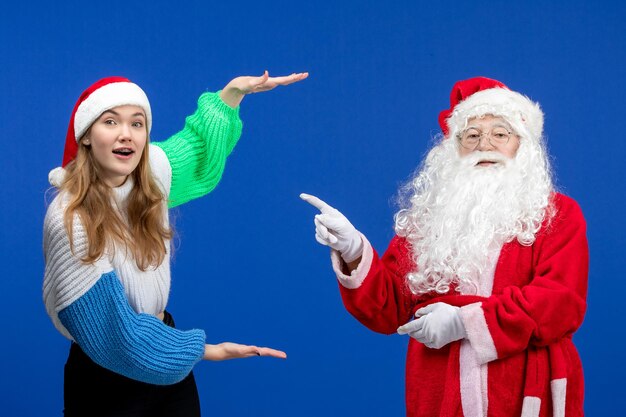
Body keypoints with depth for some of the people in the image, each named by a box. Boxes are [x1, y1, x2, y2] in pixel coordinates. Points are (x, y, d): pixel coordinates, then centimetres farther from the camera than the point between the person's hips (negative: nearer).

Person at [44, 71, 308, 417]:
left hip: (167, 369, 6)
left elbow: (200, 145, 17)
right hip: (104, 381, -6)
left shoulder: (152, 170, -7)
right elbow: (111, 330, -21)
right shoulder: (69, 219, -24)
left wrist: (234, 90, 2)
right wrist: (205, 349, -16)